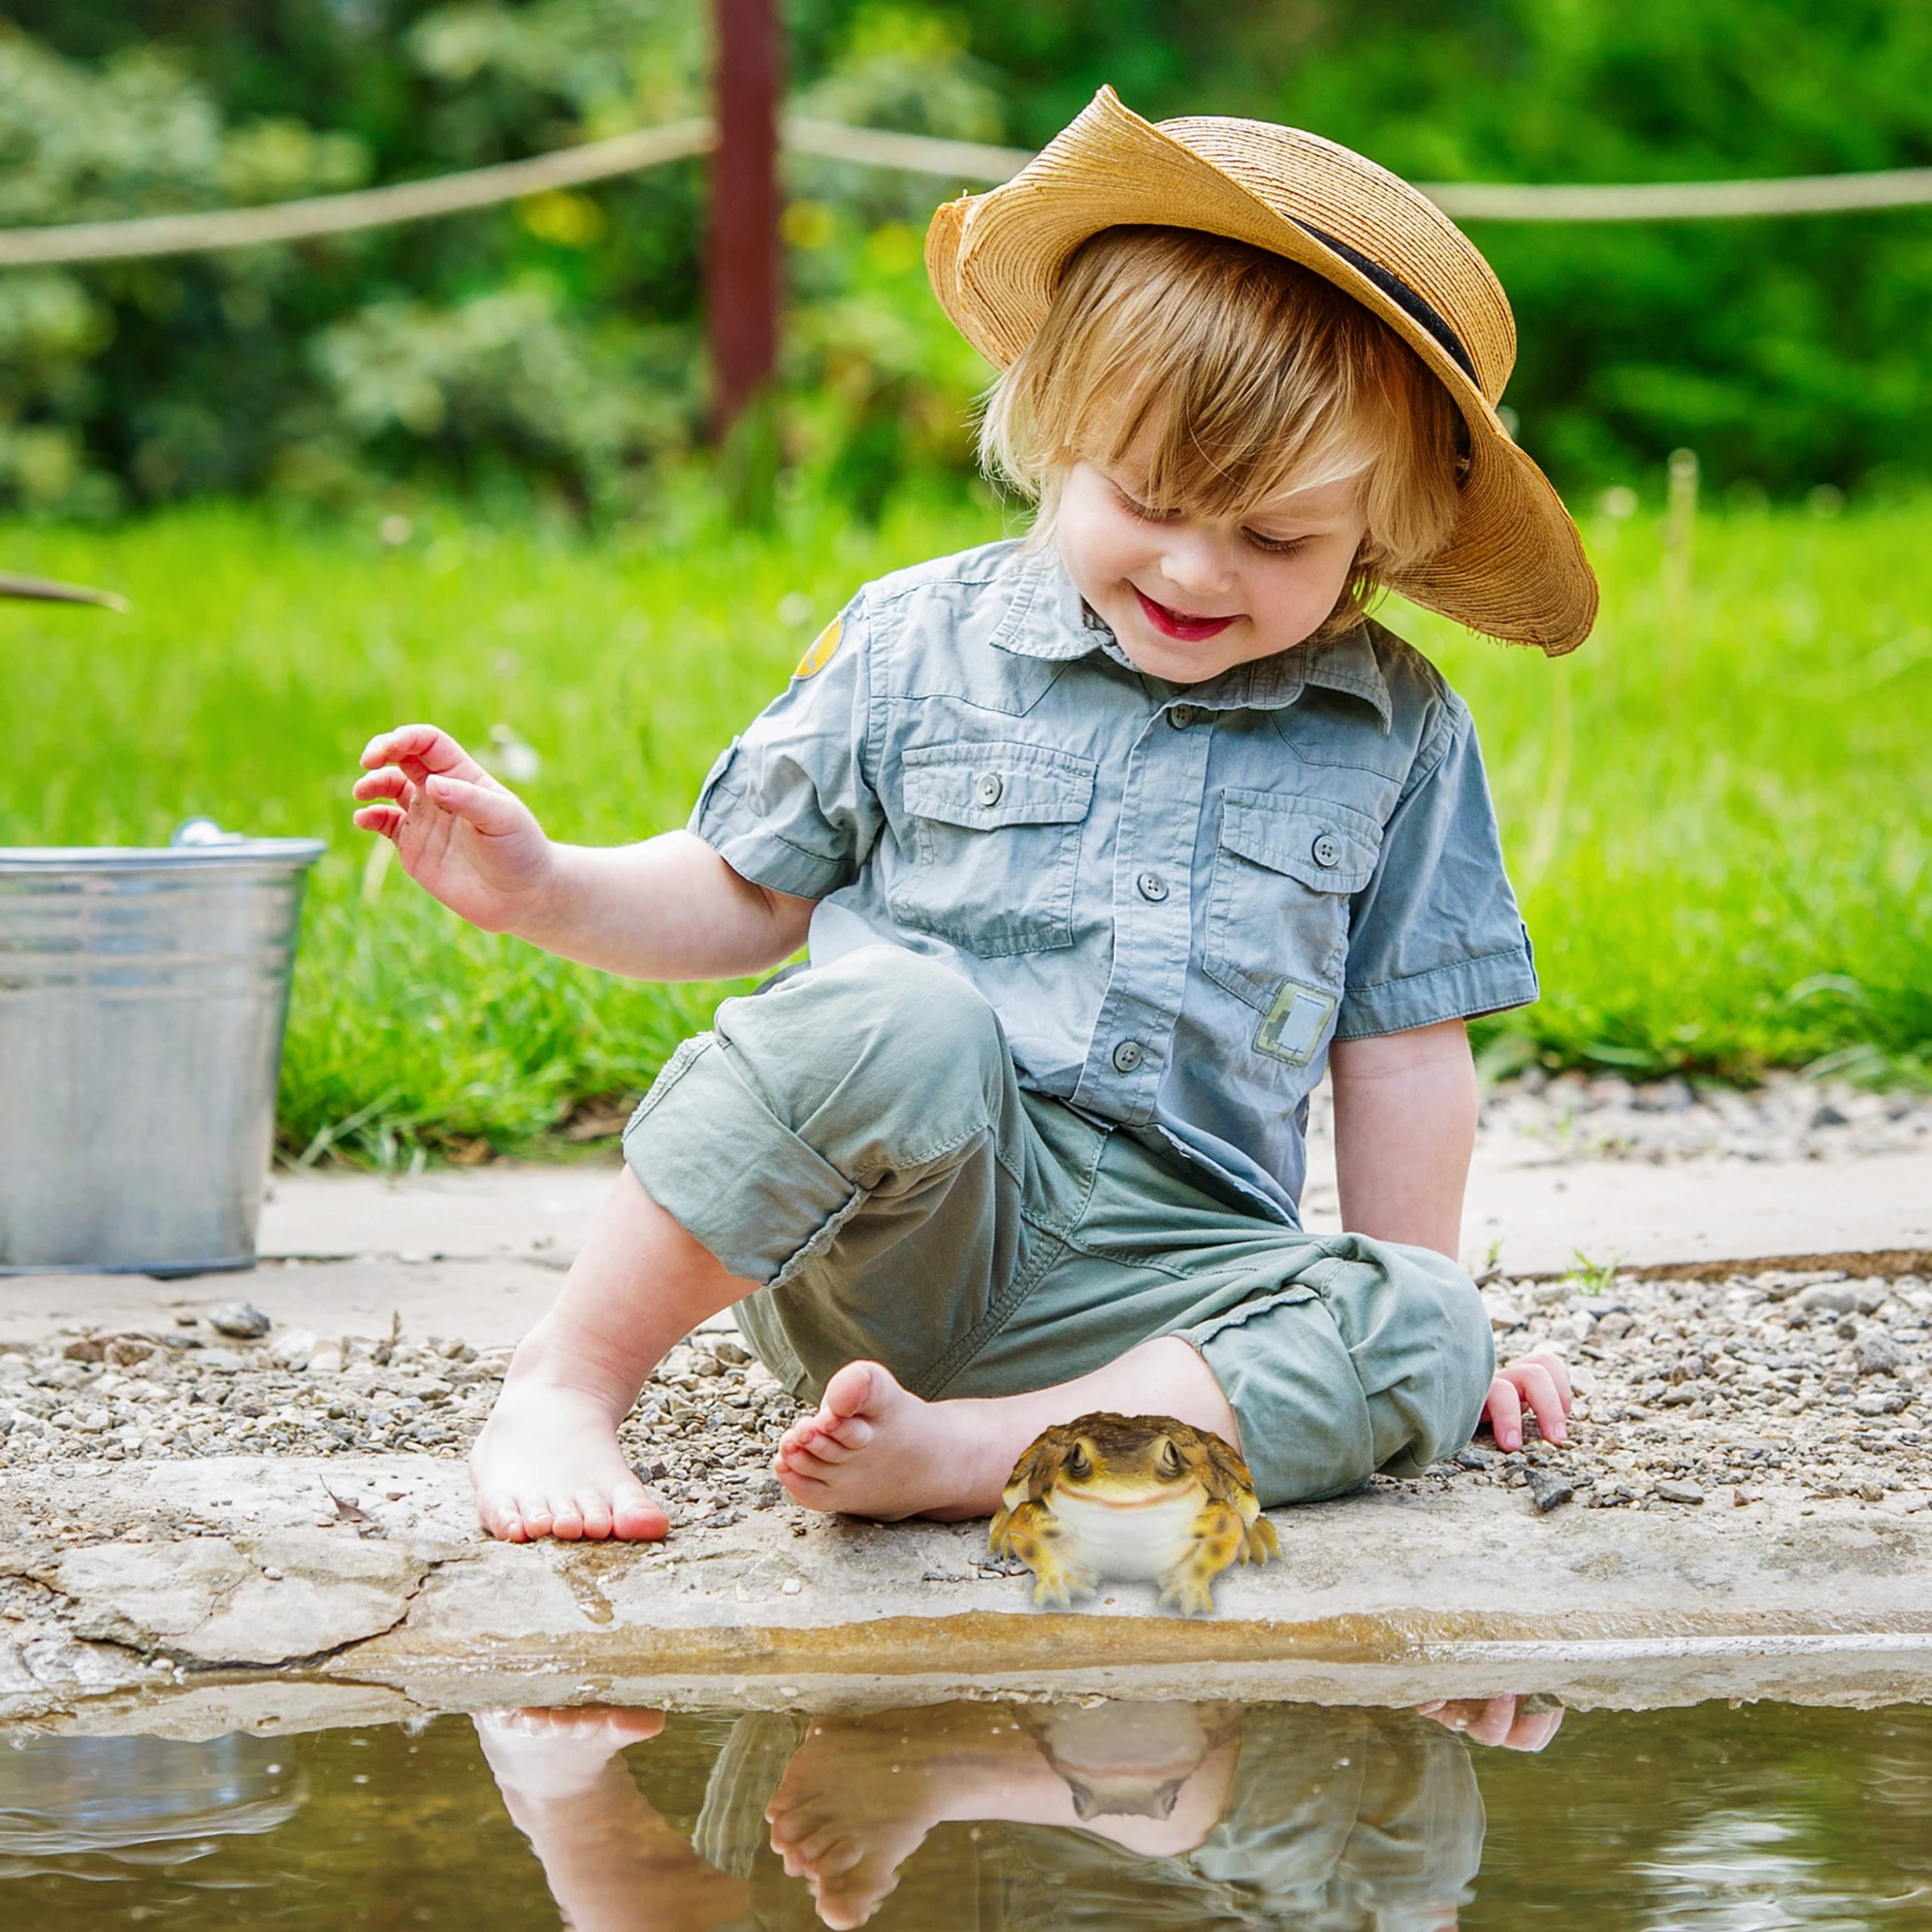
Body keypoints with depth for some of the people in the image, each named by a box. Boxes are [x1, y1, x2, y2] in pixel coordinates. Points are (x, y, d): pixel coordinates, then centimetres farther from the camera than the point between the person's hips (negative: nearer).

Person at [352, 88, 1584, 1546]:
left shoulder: (1398, 733, 9)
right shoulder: (917, 647, 5)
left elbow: (1399, 1040, 15)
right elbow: (747, 898, 13)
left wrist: (1414, 1311, 12)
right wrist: (541, 888, -3)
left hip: (1151, 1273, 2)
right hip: (881, 1244, -2)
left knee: (1424, 1342, -27)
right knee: (899, 1016, -36)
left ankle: (950, 1453, -36)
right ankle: (567, 1383, -22)